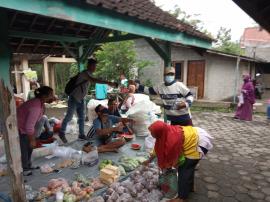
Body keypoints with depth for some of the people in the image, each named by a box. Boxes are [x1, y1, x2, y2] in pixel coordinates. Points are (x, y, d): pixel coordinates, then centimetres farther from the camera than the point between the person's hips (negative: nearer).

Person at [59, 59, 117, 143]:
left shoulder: (89, 74, 7)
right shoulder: (85, 73, -21)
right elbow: (93, 80, -40)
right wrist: (107, 82, -46)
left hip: (80, 99, 8)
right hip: (74, 98, -8)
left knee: (81, 118, 8)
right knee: (69, 117, 4)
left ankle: (81, 135, 17)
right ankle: (62, 133, 22)